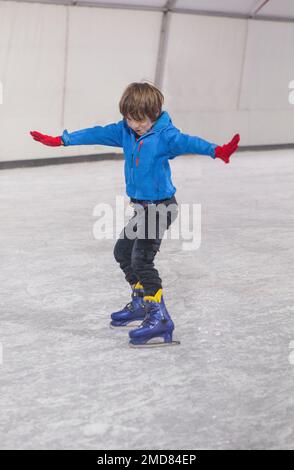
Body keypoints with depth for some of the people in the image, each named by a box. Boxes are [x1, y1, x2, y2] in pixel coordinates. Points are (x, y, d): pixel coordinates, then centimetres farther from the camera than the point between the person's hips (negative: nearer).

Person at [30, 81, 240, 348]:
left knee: (142, 260, -16)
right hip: (141, 206, 9)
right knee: (123, 251, 21)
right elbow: (97, 134, 9)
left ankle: (160, 320, -14)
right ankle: (141, 305, 36)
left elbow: (187, 142, -37)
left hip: (161, 206, -9)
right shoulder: (125, 131, 2)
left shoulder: (165, 135, -20)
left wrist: (216, 151, -55)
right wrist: (61, 140, 15)